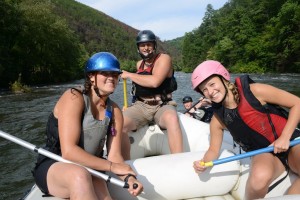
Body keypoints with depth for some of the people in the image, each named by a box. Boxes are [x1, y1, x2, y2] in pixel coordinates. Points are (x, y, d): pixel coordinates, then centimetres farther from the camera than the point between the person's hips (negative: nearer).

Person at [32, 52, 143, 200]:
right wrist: (111, 166, -21)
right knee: (80, 175, -36)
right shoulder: (74, 98, -16)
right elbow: (68, 151, -23)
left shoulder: (114, 111, 1)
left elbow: (114, 155, -2)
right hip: (52, 167, -3)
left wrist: (128, 177, -22)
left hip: (88, 171, 4)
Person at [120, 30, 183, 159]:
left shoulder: (164, 59, -3)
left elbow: (154, 82, -21)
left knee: (171, 118, -40)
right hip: (140, 106, 5)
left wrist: (129, 75, -10)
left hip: (162, 106, -4)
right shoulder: (139, 64, 16)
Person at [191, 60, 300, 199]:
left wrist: (285, 137, -16)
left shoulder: (254, 91, -17)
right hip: (264, 155, 2)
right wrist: (203, 162, -18)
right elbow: (213, 149, 4)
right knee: (259, 176, -35)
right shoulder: (218, 119, -6)